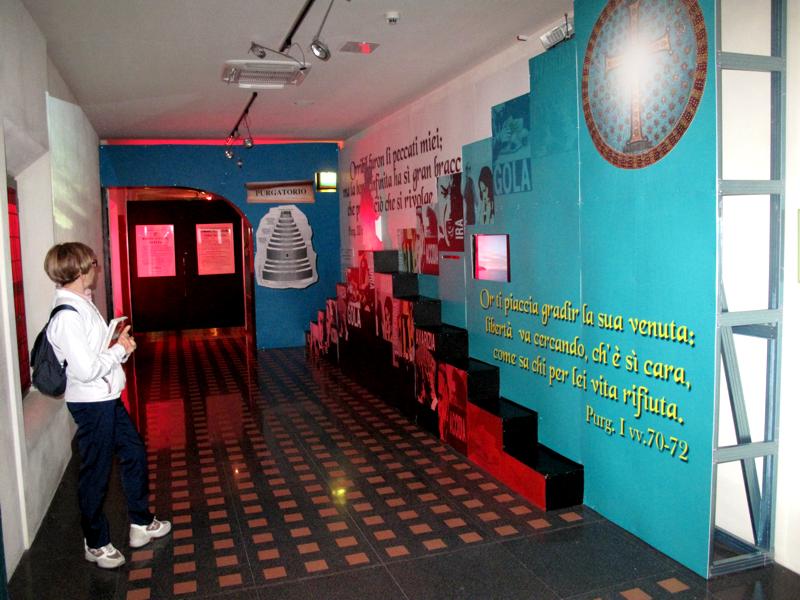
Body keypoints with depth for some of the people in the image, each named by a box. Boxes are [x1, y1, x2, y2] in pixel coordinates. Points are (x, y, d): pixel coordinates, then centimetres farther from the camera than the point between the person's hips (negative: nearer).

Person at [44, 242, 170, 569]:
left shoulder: (81, 303, 7)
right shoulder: (67, 315, -23)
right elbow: (86, 370, -27)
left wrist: (118, 343, -3)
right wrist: (121, 350, -14)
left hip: (107, 398, 10)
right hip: (91, 404, -10)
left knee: (134, 454, 19)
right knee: (96, 473, 6)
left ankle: (141, 523, 35)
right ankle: (96, 543, 26)